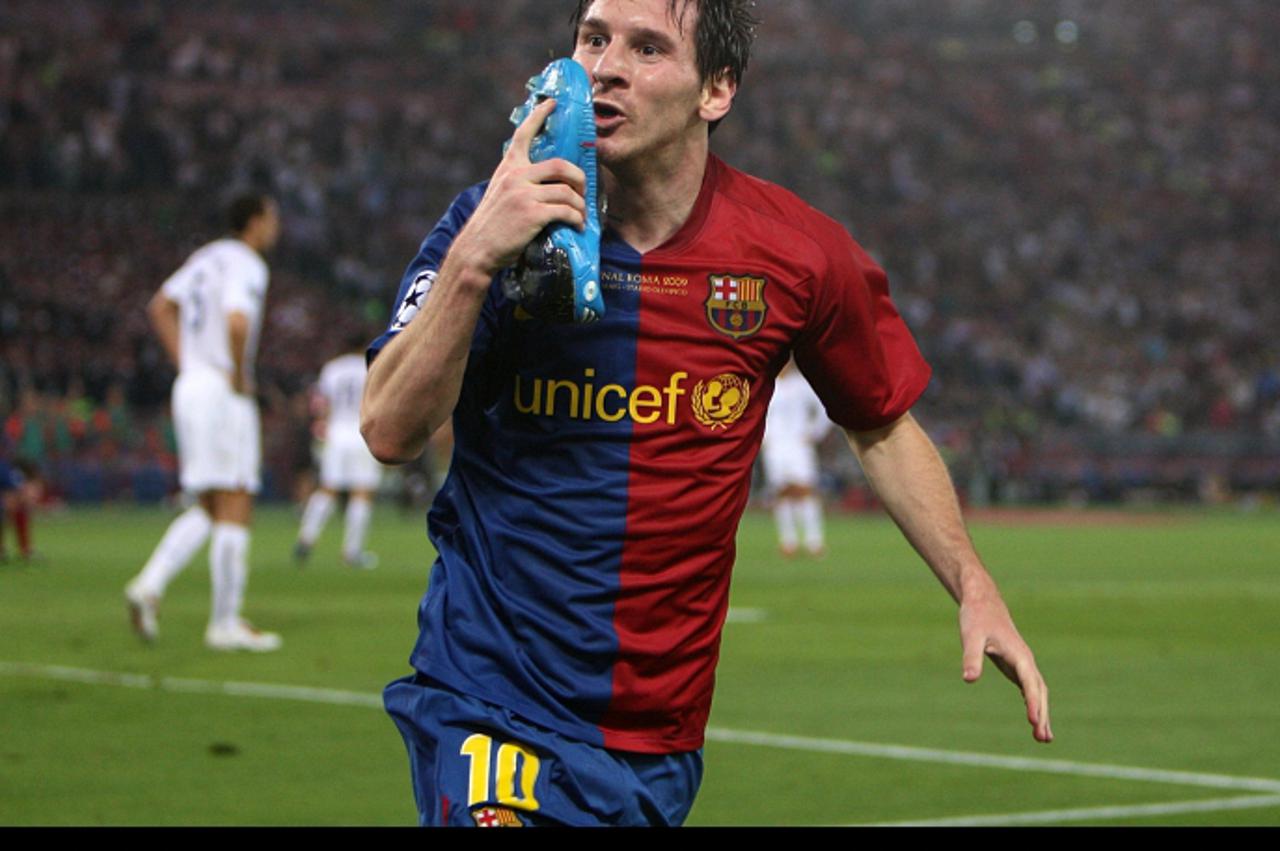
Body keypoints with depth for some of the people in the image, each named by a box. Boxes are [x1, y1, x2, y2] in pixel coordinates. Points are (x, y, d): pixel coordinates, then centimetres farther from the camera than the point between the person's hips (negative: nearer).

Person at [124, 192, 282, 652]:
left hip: (191, 387, 9)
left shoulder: (207, 257, 15)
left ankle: (149, 584, -3)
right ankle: (226, 623, -2)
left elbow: (161, 308, 23)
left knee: (207, 511, 14)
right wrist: (240, 377, -16)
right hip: (223, 394, -9)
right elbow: (237, 322, -29)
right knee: (234, 509, -3)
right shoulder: (246, 266, -12)